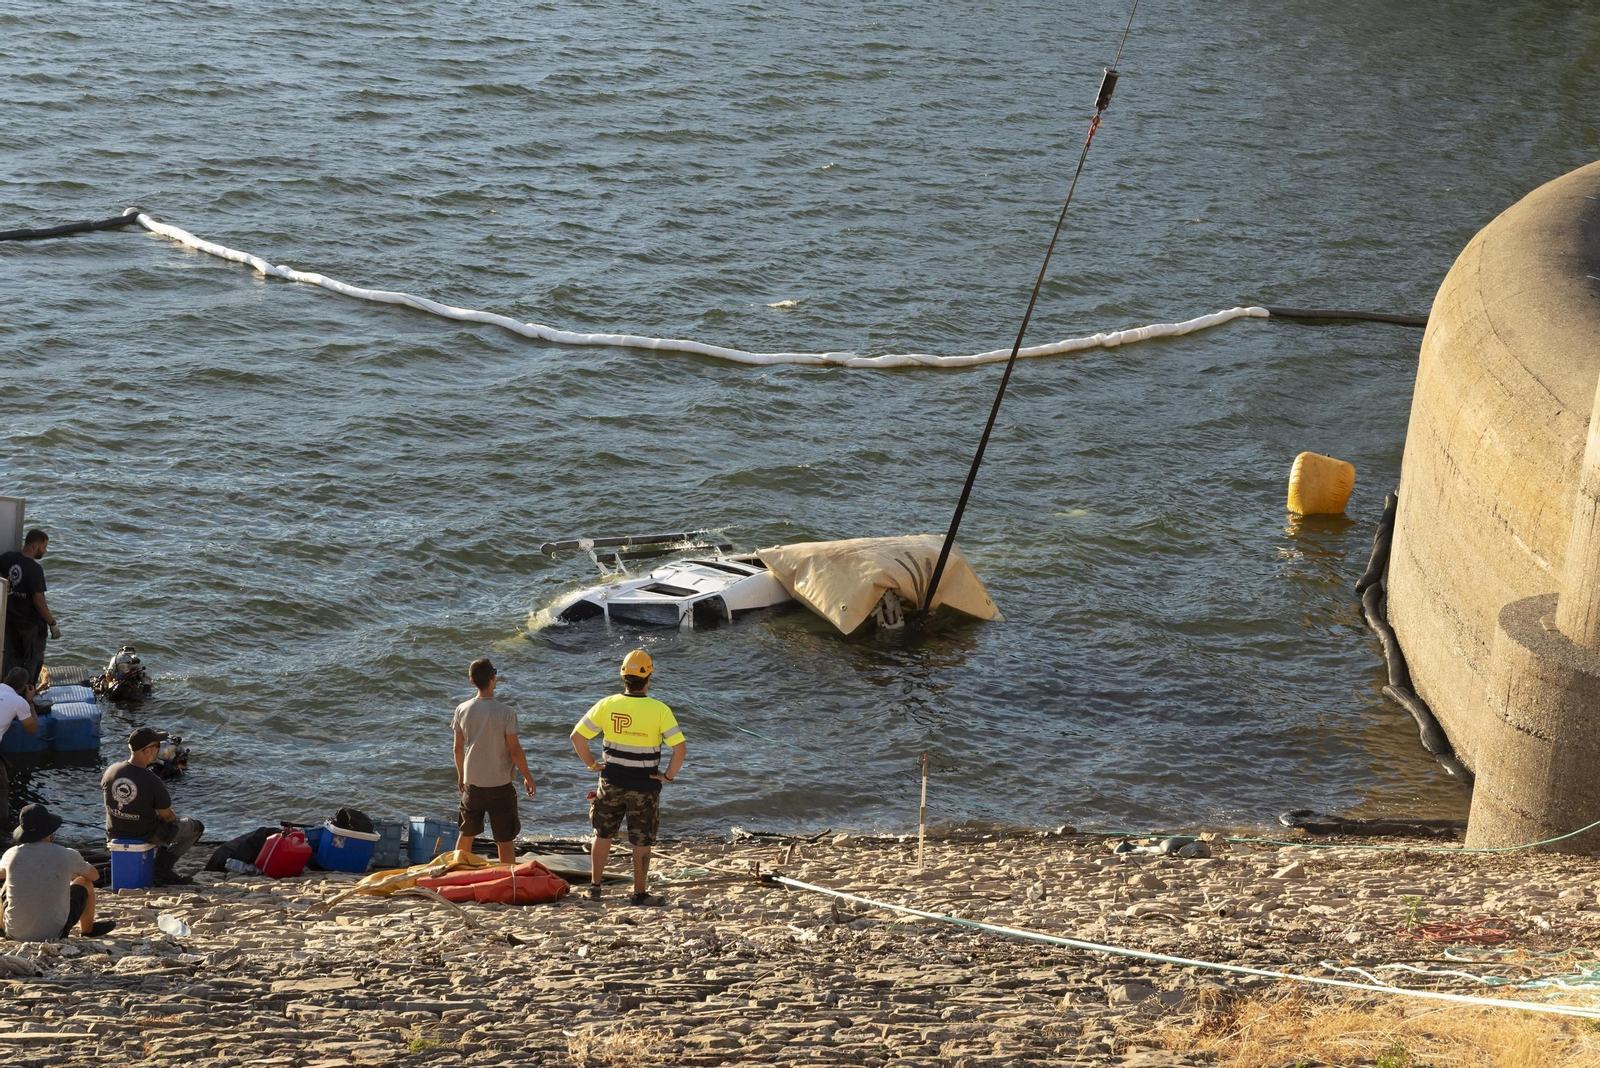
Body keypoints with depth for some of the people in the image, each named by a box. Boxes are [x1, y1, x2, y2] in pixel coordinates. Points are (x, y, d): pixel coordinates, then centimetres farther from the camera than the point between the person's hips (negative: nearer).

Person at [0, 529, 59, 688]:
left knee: (13, 657, 19)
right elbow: (39, 600, -23)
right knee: (33, 660, 12)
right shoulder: (35, 569, -25)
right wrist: (52, 623, -16)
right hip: (31, 622, -6)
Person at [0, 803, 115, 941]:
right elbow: (94, 875, 12)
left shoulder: (12, 855, -6)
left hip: (14, 934, 2)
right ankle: (88, 929, 43)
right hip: (54, 933, -2)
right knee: (85, 883, 21)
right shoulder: (68, 856, -10)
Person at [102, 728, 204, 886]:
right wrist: (175, 819, 13)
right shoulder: (153, 782, -28)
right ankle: (163, 869, 9)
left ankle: (168, 873, 35)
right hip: (145, 836, -6)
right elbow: (167, 816, -14)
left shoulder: (110, 772, -13)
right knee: (197, 827, 12)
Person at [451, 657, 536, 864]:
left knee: (466, 835, 18)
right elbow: (515, 750, -13)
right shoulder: (506, 712, -16)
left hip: (472, 784, 4)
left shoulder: (462, 710, -3)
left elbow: (458, 748, 5)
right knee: (505, 839, 3)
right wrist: (528, 777, 1)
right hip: (500, 785, -4)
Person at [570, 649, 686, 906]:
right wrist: (668, 776, -8)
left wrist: (591, 764, 6)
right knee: (641, 842, 10)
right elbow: (680, 748, -21)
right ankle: (639, 893, 17)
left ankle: (594, 885, 28)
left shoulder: (607, 705, -8)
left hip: (612, 783, 2)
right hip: (644, 786, -2)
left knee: (603, 835, 20)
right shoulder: (659, 710, -16)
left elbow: (577, 736, -5)